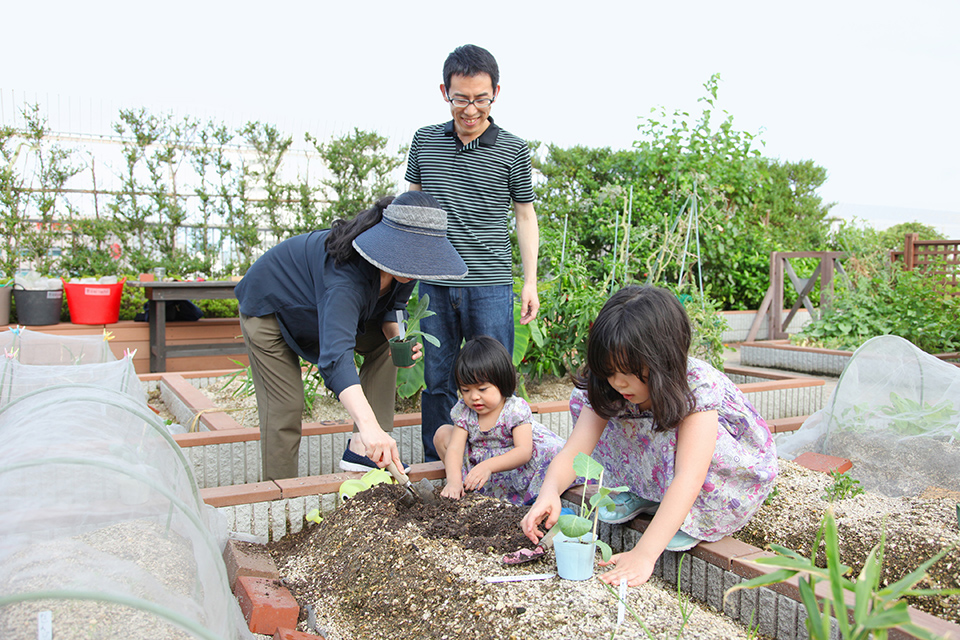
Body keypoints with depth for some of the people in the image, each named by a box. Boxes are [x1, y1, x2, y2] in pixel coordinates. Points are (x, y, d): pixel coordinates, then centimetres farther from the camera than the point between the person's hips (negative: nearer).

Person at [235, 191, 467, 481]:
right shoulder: (346, 274, -45)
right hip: (270, 305, -7)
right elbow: (336, 355, -56)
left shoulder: (402, 269, -21)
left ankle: (361, 450, -2)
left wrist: (397, 337, -23)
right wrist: (368, 424, -68)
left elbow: (387, 305, 0)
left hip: (317, 303, 8)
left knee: (383, 345, -1)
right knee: (285, 406, -12)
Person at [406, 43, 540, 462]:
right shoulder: (424, 141, 7)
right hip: (433, 283, 2)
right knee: (437, 380, 10)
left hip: (490, 285, -2)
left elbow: (525, 214, 8)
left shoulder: (514, 151, 1)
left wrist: (531, 281, 3)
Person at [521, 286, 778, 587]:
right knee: (585, 399, -9)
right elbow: (575, 449, -25)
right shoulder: (607, 389, -19)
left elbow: (687, 481, -43)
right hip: (660, 479, 5)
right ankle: (642, 495, 1)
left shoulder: (698, 387, -35)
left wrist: (644, 554, -50)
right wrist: (550, 491, -47)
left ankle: (695, 518, -12)